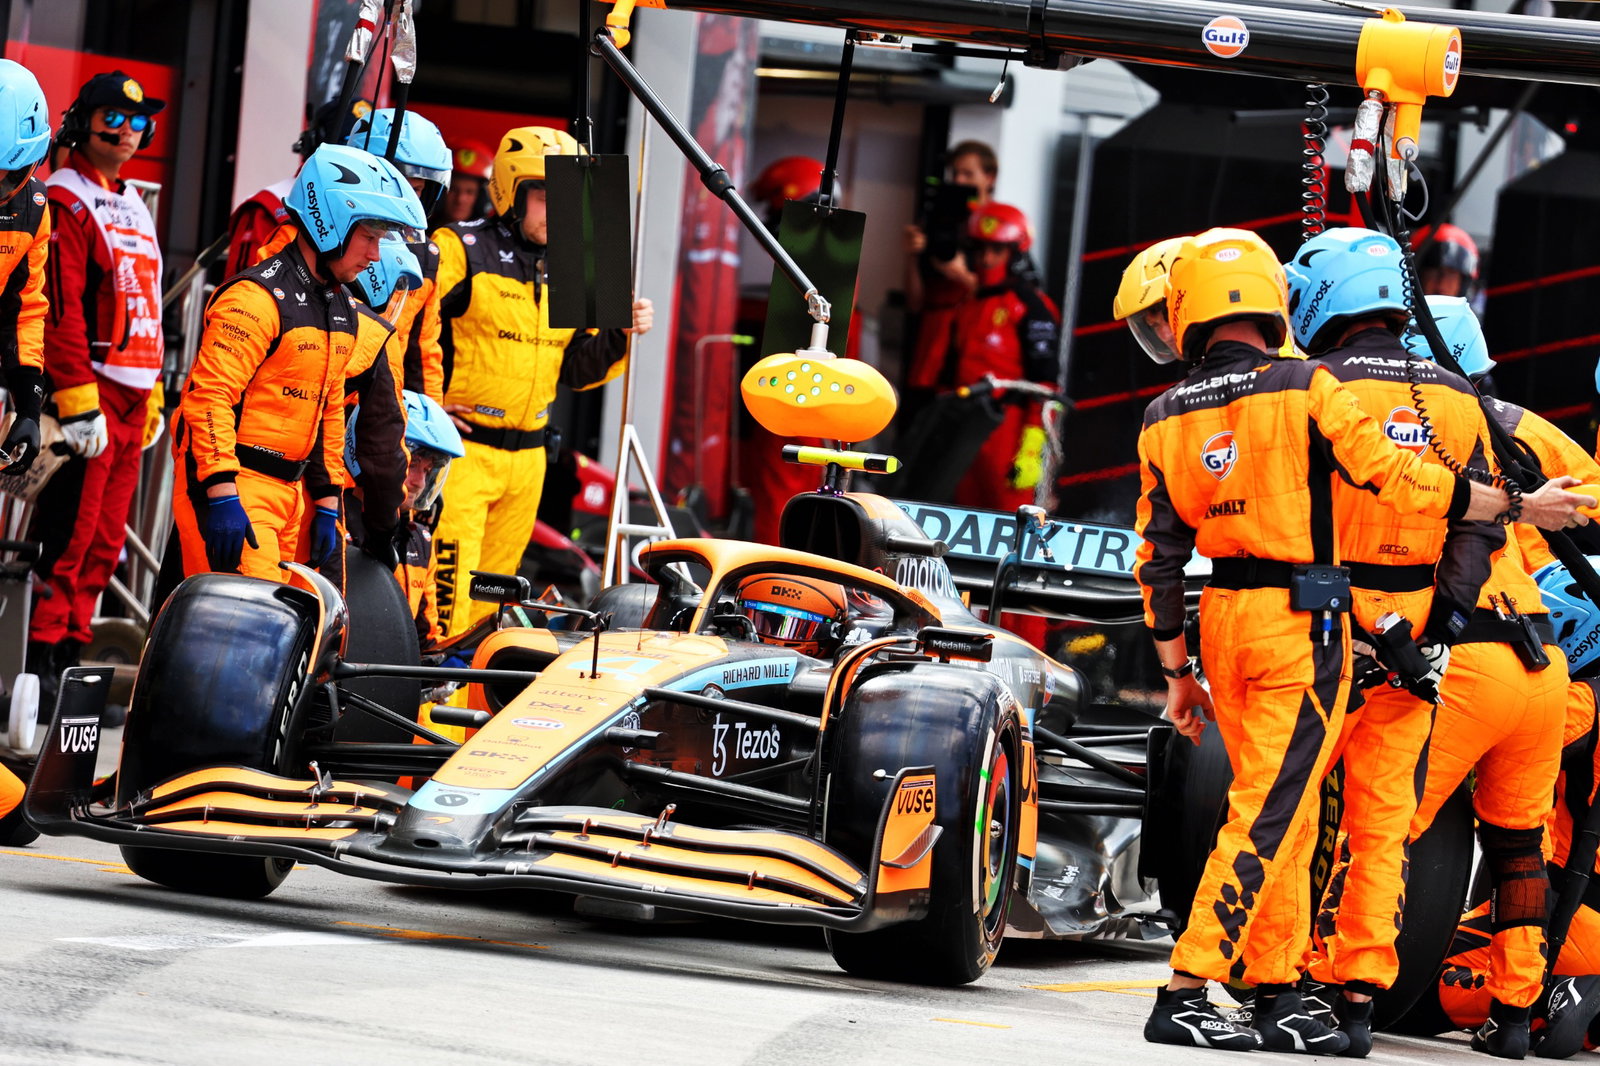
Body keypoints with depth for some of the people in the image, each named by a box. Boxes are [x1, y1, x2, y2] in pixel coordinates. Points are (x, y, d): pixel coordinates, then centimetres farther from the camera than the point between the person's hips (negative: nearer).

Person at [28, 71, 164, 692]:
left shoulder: (133, 208, 20)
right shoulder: (67, 204, -7)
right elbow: (62, 311, -15)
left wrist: (152, 396, 20)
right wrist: (77, 402, -21)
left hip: (132, 400, 8)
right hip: (90, 392, -8)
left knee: (104, 542, 8)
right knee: (69, 537, -10)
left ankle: (71, 653, 11)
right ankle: (40, 658, -9)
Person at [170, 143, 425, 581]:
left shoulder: (341, 308, 17)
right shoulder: (257, 297, -13)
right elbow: (208, 397, -20)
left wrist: (327, 504, 19)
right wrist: (222, 497, -25)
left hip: (288, 490, 9)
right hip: (235, 484, -9)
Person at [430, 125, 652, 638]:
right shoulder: (462, 249, -8)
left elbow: (578, 368, 18)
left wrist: (620, 335, 1)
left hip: (526, 459, 7)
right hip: (460, 446, -7)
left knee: (487, 598, 12)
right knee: (448, 596, -14)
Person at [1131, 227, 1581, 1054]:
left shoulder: (1165, 420, 6)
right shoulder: (1305, 390, -10)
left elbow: (1158, 558, 7)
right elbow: (1399, 479, -12)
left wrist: (1176, 673, 15)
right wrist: (1517, 508, -2)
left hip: (1221, 616, 6)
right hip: (1299, 621, -6)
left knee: (1281, 811, 15)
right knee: (1267, 815, -6)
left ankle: (1278, 998, 15)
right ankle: (1184, 997, -12)